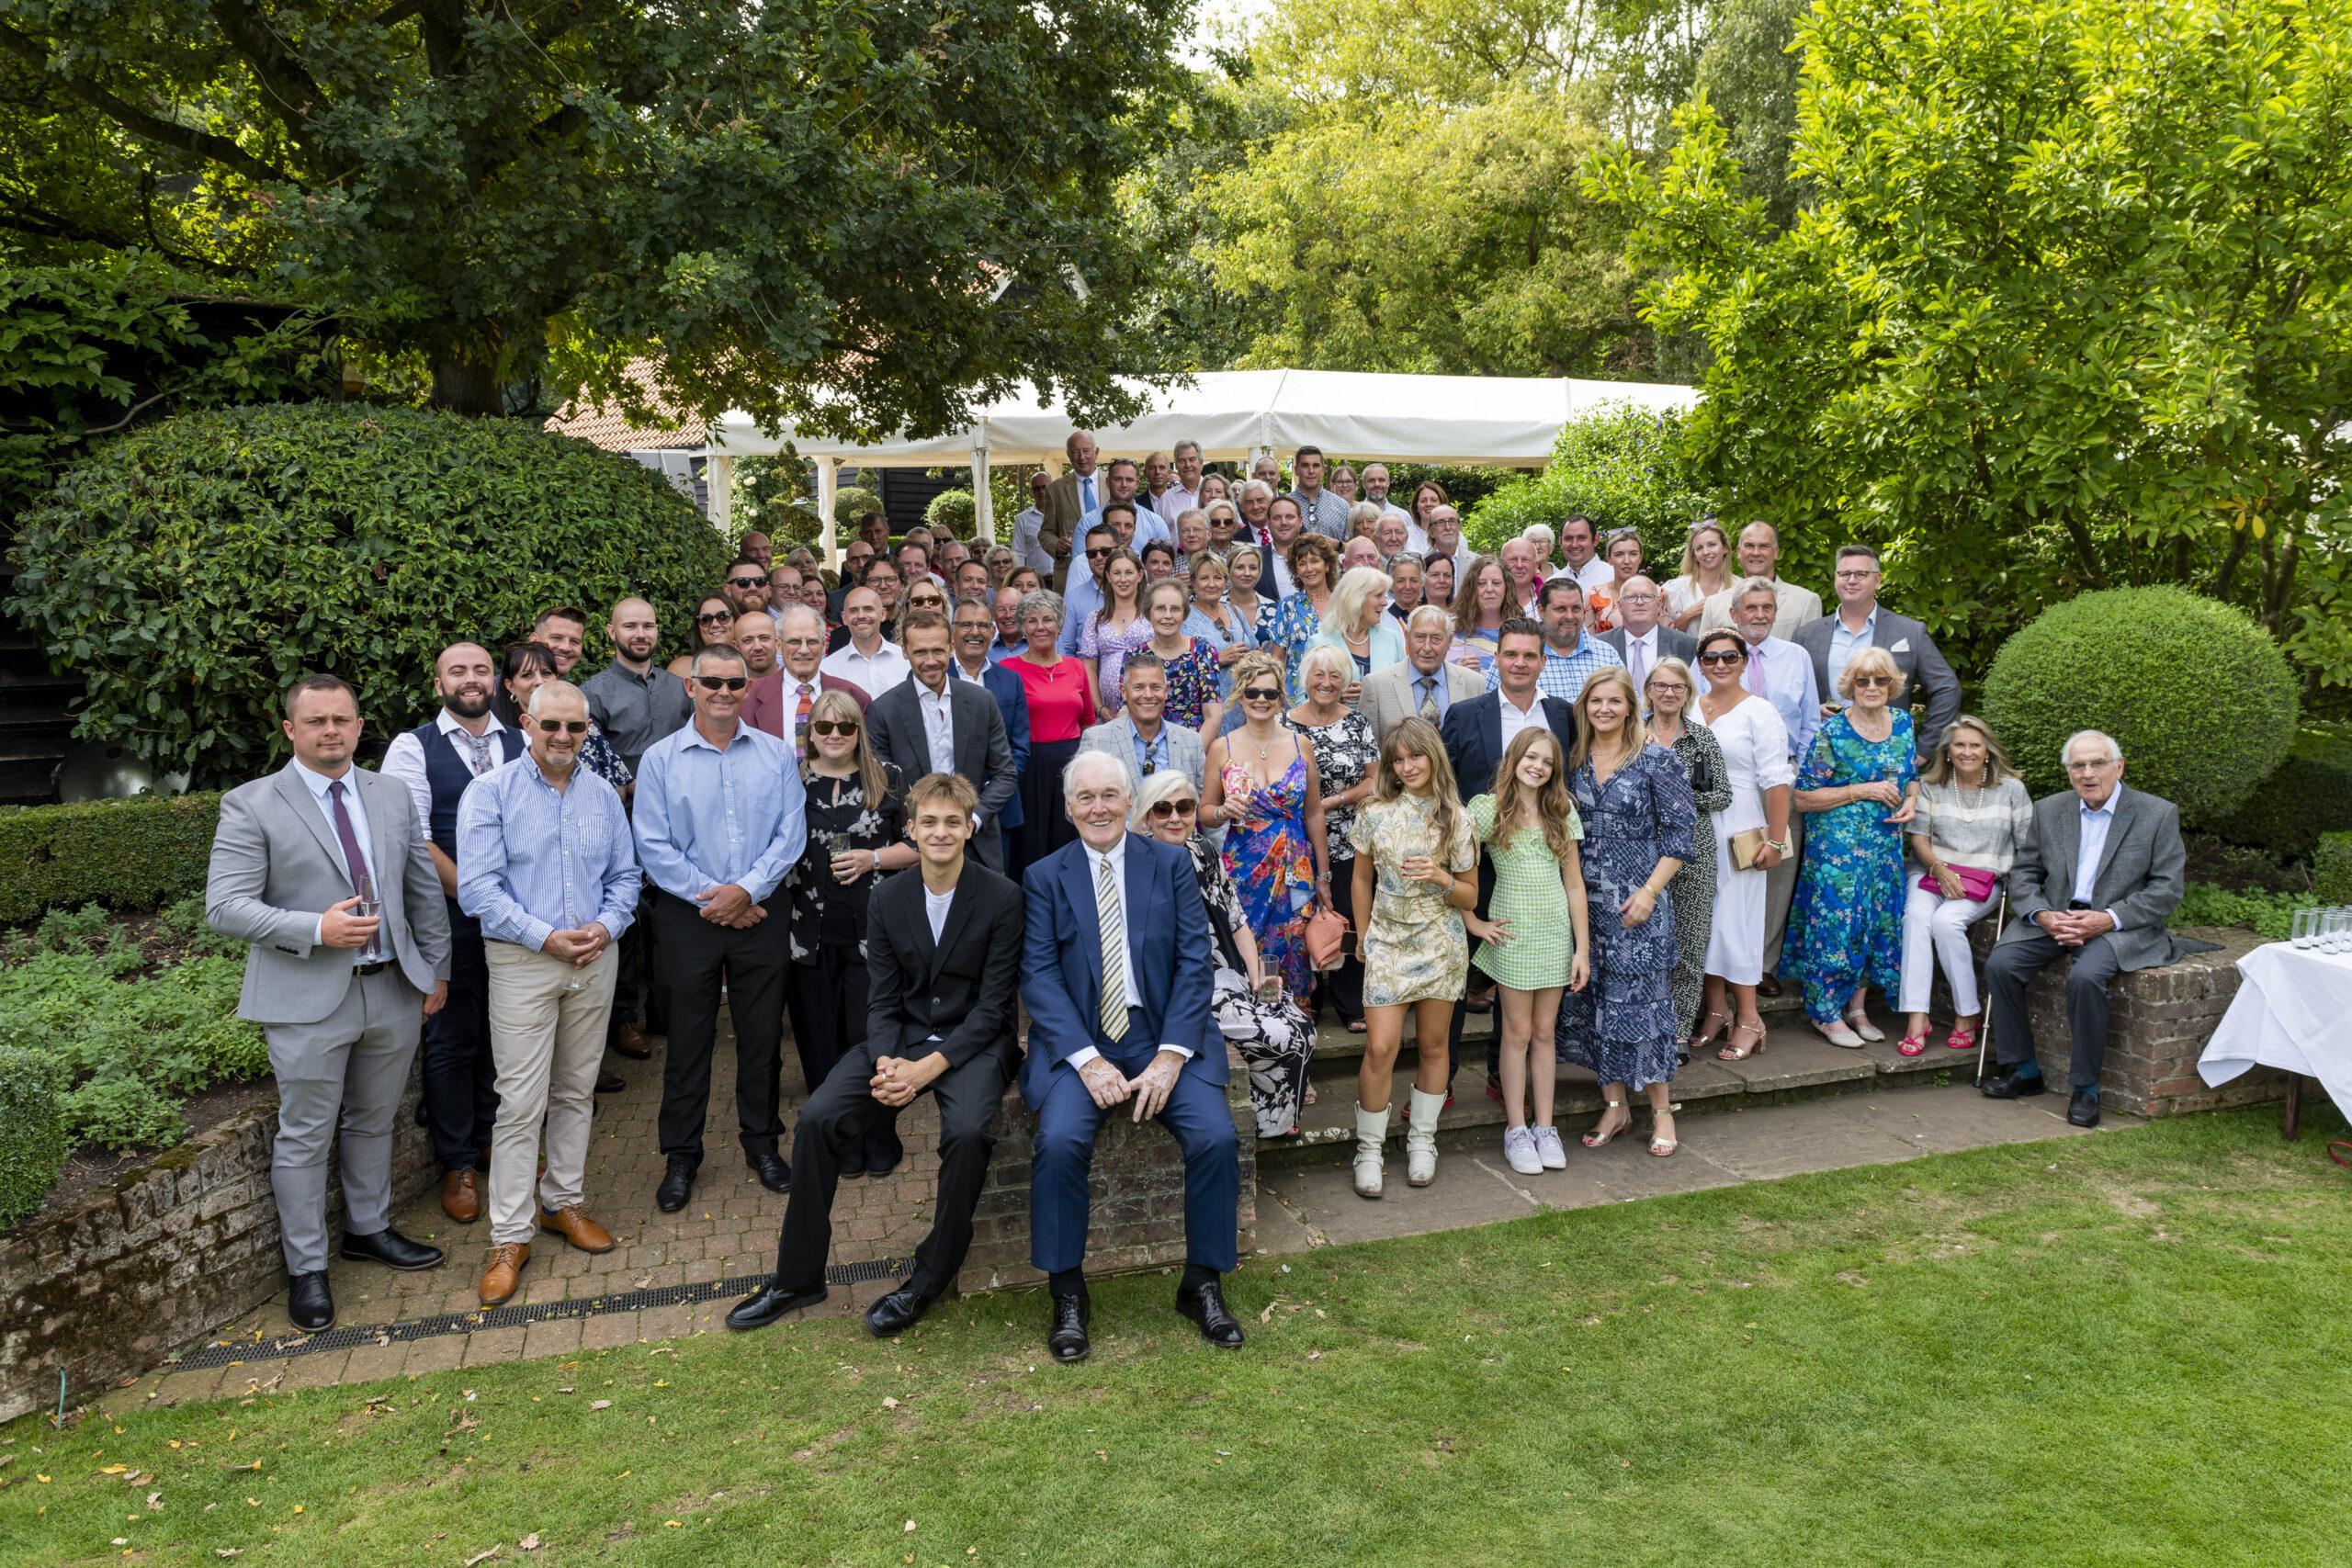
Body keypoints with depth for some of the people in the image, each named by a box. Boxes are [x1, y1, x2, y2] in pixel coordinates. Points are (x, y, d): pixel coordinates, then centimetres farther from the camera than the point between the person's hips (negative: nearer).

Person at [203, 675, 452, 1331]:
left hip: (393, 989, 4)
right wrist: (316, 929, -22)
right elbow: (225, 907, -12)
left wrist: (436, 970, 11)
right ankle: (306, 1269, 22)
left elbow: (426, 892, 12)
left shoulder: (394, 797, 7)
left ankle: (369, 1229, 38)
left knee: (373, 1124, 19)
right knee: (305, 1137, 7)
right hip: (307, 1000, -4)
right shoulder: (251, 805, -7)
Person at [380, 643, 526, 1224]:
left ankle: (494, 1137, 32)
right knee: (451, 1040, 7)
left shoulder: (521, 745, 8)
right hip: (449, 917, -3)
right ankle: (457, 1163, 22)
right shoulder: (413, 747, -3)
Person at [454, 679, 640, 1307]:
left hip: (595, 958, 4)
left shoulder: (603, 795, 9)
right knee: (521, 1103, -3)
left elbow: (625, 874, 11)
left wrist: (607, 926, -8)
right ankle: (510, 1237, 7)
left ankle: (564, 1202, 29)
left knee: (576, 1091, 14)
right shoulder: (489, 792, -5)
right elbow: (478, 888, -11)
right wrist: (546, 937, -17)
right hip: (522, 962, -4)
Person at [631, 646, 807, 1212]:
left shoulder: (776, 754, 3)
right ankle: (681, 1156, 21)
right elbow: (653, 846, -5)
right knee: (688, 1038, 8)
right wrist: (710, 897, -11)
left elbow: (790, 833, -3)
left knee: (761, 1033, 10)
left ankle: (762, 1143, 25)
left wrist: (746, 890, -14)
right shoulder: (660, 759, -1)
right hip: (688, 917, -1)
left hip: (759, 912, 1)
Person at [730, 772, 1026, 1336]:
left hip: (974, 1040, -4)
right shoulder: (888, 898, 4)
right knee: (816, 1119, -16)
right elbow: (883, 999, 3)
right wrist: (886, 1062, -17)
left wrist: (928, 1067, -22)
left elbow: (993, 1004, -12)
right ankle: (798, 1277, 1)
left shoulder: (1002, 897, -9)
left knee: (967, 1131, -33)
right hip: (902, 1036, 4)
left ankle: (930, 1278, -10)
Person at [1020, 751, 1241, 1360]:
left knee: (1217, 1137, -21)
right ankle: (1068, 1294, -6)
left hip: (1163, 1036, 1)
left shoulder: (1171, 864, 7)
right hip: (1079, 1041, 0)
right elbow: (1038, 975, -3)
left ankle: (1203, 1285, 1)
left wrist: (1171, 1056, -12)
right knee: (1060, 1139, -26)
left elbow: (1195, 963, 0)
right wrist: (1087, 1060, -16)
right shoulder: (1045, 877, 6)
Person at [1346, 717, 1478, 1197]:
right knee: (1380, 1048, -6)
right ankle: (1369, 1148, 9)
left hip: (1441, 945, 1)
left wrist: (1440, 877, -16)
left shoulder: (1455, 818, -2)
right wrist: (1362, 934, 13)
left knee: (1432, 1046, 9)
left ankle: (1422, 1142, 26)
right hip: (1388, 943, 0)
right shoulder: (1375, 814, -2)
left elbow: (1470, 896, 2)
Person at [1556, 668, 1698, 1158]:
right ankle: (1614, 1105, 21)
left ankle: (1661, 1110, 13)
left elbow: (1680, 829, -6)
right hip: (1585, 899, 4)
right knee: (1591, 1000, 7)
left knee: (1642, 998, -1)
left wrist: (1651, 889, -12)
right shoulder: (1574, 760, 6)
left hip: (1636, 900, -4)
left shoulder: (1656, 760, -6)